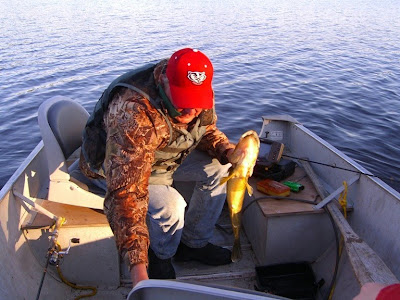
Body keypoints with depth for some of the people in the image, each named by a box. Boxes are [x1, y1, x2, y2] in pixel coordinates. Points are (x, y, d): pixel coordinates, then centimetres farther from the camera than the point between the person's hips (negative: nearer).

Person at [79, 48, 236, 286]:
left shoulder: (199, 94, -19)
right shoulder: (136, 114, -42)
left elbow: (207, 130, 2)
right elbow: (126, 192, -46)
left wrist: (228, 150, -21)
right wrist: (137, 267, -48)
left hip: (166, 154, 7)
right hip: (112, 167, -6)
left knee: (219, 168, -7)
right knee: (170, 207, -30)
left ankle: (193, 242, 10)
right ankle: (160, 256, 6)